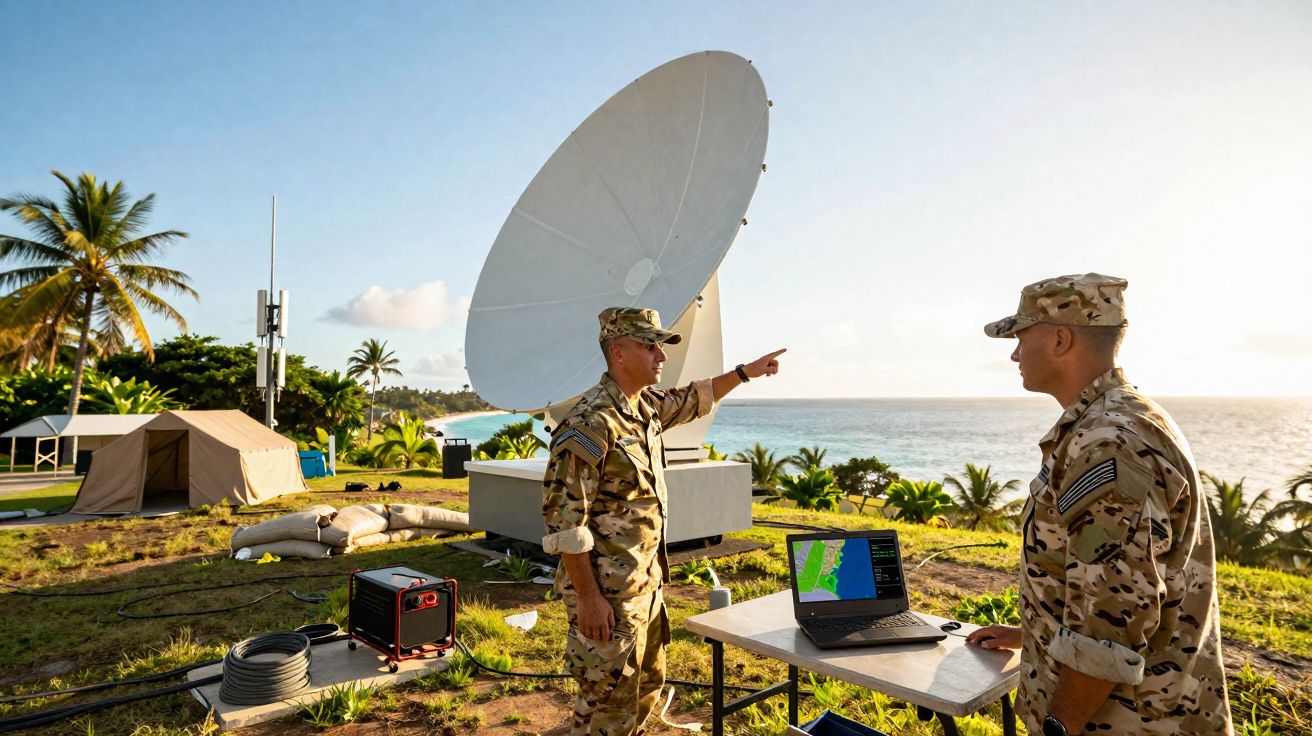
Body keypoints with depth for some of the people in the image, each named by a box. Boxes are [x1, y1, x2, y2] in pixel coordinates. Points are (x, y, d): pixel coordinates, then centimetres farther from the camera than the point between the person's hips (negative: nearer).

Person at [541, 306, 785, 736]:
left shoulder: (646, 406, 5)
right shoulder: (590, 423, -22)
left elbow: (691, 400, 27)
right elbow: (564, 518, -23)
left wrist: (745, 372, 26)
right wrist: (588, 597, -22)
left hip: (645, 584, 9)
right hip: (607, 592, -9)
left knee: (647, 687, 22)